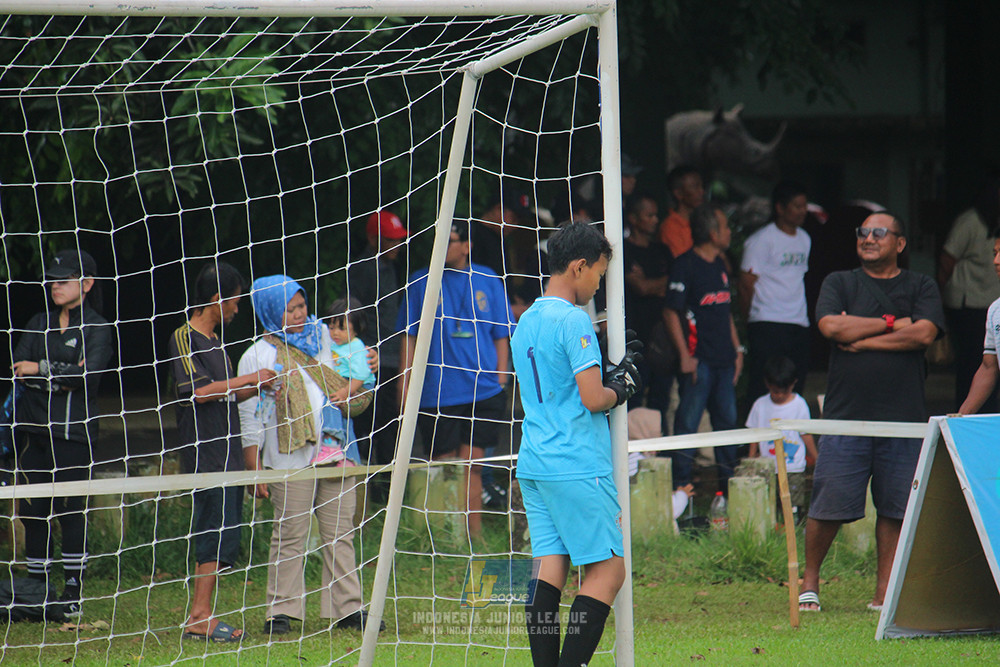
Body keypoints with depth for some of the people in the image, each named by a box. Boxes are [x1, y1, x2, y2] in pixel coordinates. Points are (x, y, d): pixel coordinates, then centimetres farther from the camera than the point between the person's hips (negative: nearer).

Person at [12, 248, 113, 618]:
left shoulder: (97, 328, 1)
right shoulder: (39, 323, 16)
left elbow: (89, 376, -14)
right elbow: (18, 367, 2)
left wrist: (40, 369, -9)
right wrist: (63, 375, -11)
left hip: (73, 433, -5)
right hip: (33, 430, 5)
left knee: (71, 511, -5)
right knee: (33, 511, 5)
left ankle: (73, 593, 0)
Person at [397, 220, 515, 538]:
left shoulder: (487, 281, 9)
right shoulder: (421, 282, 6)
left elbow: (501, 336, 13)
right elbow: (410, 338, 8)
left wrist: (500, 381, 6)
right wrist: (405, 387, 4)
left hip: (483, 391, 1)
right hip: (436, 392, -1)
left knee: (470, 465, 0)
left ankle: (475, 533, 5)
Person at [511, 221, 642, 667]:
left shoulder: (526, 323, 15)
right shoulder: (573, 320, -12)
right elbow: (592, 398, -17)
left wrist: (612, 373, 18)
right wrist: (621, 387, 2)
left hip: (534, 464, 8)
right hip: (578, 468, -8)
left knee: (549, 566, 5)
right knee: (608, 570, -4)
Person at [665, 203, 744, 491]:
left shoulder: (719, 265, 17)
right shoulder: (685, 265, -8)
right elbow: (672, 313, -11)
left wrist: (737, 349, 18)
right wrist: (685, 356, -16)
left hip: (724, 359, 8)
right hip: (699, 359, -8)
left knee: (727, 421, 11)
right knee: (687, 422, -6)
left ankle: (729, 484, 19)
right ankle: (681, 486, -3)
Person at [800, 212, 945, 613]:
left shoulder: (920, 287, 10)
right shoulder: (840, 283, 11)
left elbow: (924, 334, -7)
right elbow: (831, 326, -7)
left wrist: (862, 339, -7)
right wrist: (891, 324, -4)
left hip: (903, 415, 1)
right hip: (846, 413, -1)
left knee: (895, 507, 1)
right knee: (829, 506, -4)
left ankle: (884, 591, 9)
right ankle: (810, 579, 14)